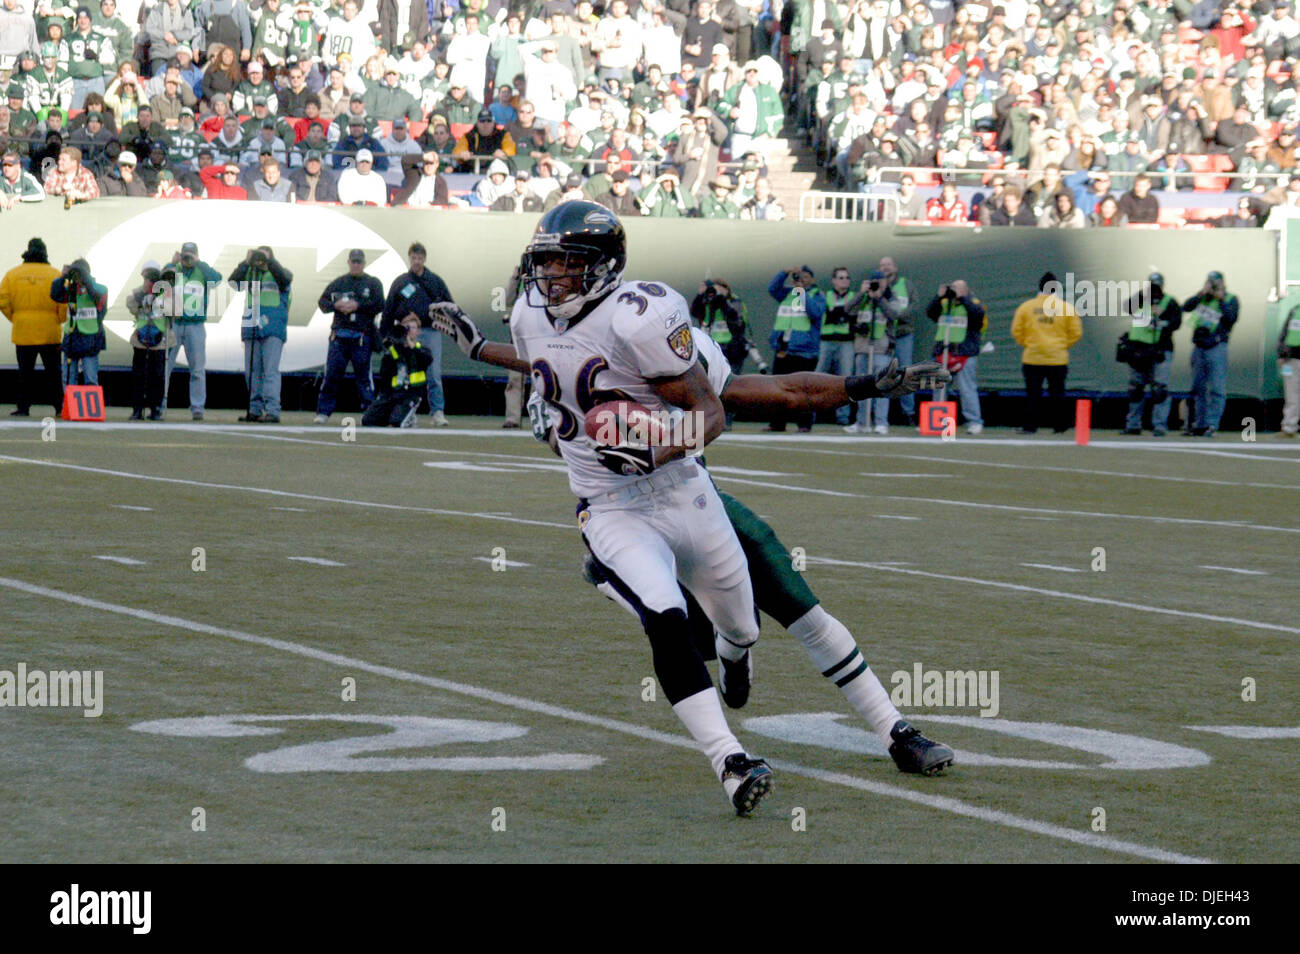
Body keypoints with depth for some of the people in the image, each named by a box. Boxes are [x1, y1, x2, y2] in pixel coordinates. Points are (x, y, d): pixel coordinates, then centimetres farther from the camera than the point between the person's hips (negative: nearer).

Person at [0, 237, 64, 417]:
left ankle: (23, 407, 4)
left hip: (23, 331, 1)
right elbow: (64, 302, -9)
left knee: (25, 371, 6)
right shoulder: (54, 274, -2)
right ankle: (59, 406, 4)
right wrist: (59, 320, 6)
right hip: (49, 333, -1)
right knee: (53, 371, 6)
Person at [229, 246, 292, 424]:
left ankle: (272, 410, -16)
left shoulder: (278, 273, 7)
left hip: (273, 330, -4)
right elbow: (234, 282, 0)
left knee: (271, 370, -12)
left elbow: (285, 278, -16)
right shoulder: (249, 274, 15)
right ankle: (255, 410, 9)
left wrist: (269, 260, -15)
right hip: (251, 328, 4)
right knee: (252, 371, 4)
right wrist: (246, 263, -8)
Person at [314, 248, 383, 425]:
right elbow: (322, 301, 12)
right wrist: (336, 305, -8)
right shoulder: (338, 282, 16)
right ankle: (323, 411, 1)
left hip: (362, 336, -2)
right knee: (332, 374, -2)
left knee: (364, 375, -1)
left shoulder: (373, 283, 9)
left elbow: (379, 305, -4)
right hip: (339, 335, 2)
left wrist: (357, 306, -13)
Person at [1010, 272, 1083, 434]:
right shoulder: (1067, 307, 0)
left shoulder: (1026, 306, 1)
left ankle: (1030, 426, 2)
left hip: (1032, 357, 0)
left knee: (1032, 394, 4)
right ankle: (1059, 426, 10)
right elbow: (1076, 332, 2)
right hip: (1058, 359, 0)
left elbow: (1016, 331, 2)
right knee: (1057, 394, 8)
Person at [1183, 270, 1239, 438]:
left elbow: (1231, 318, -15)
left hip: (1217, 347, -5)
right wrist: (1200, 294, -11)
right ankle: (1200, 424, 17)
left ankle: (1212, 425, -11)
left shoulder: (1230, 299, 1)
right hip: (1199, 347, 5)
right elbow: (1186, 308, -3)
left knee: (1216, 389, -10)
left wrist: (1221, 299, -13)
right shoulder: (1203, 297, 10)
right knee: (1198, 388, 9)